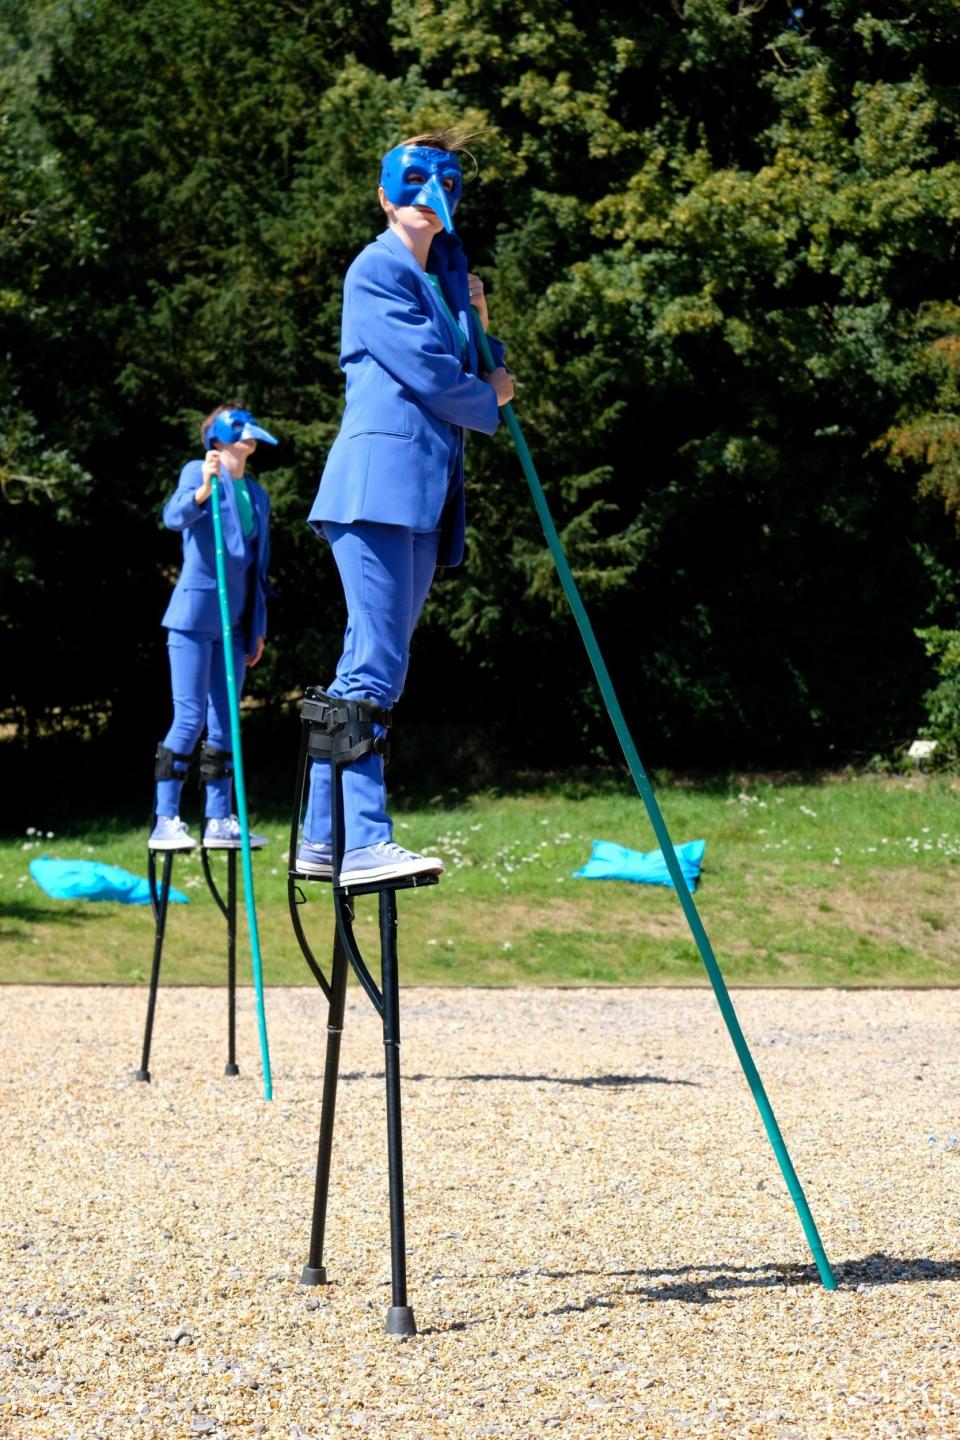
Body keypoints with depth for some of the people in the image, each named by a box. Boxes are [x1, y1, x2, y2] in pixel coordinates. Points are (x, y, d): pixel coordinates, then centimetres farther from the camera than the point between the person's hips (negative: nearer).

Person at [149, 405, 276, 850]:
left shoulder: (257, 494, 15)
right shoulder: (197, 472, -3)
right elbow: (174, 516, -23)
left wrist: (258, 627, 16)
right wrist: (203, 490, -42)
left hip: (234, 622, 7)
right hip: (195, 613, -6)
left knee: (224, 722, 8)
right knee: (189, 717, -10)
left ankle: (219, 820, 13)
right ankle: (165, 821, -8)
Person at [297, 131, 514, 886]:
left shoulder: (445, 273, 24)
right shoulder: (376, 270, -3)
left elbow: (466, 370, 23)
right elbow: (426, 373, -11)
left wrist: (474, 318, 8)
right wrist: (491, 399, 6)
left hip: (425, 493, 9)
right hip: (381, 476, -9)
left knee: (371, 667, 7)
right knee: (375, 664, -16)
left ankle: (321, 841, 10)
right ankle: (366, 842, -21)